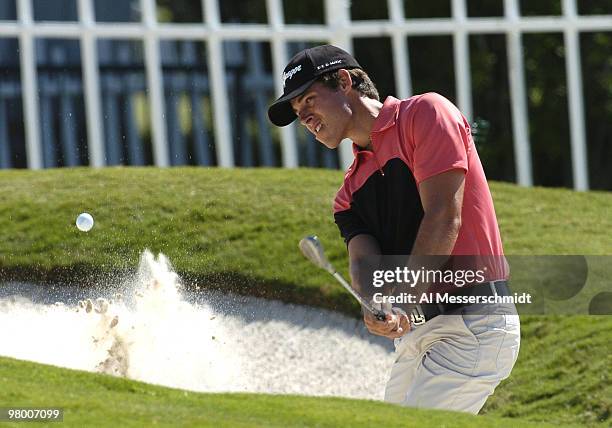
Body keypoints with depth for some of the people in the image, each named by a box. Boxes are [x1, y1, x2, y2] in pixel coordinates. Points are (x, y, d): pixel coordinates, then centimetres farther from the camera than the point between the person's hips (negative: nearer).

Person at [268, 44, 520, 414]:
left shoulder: (425, 114, -2)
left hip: (475, 325, -8)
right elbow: (363, 259, 1)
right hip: (416, 335, 8)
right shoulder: (351, 190, 19)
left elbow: (444, 219, -12)